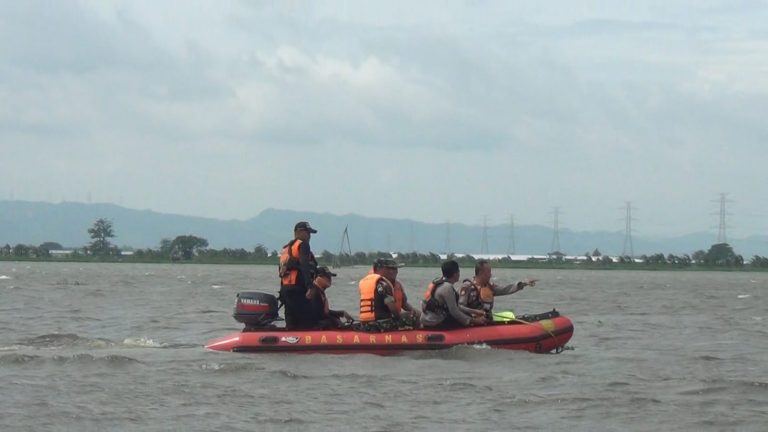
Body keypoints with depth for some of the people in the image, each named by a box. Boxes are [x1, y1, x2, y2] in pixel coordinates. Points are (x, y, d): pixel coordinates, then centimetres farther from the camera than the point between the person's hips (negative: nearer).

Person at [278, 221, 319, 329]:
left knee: (291, 324, 8)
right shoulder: (302, 245, -4)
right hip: (298, 290, -9)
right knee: (306, 321, -12)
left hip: (285, 287, 9)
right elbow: (305, 266, -19)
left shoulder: (286, 249, 24)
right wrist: (310, 287, -28)